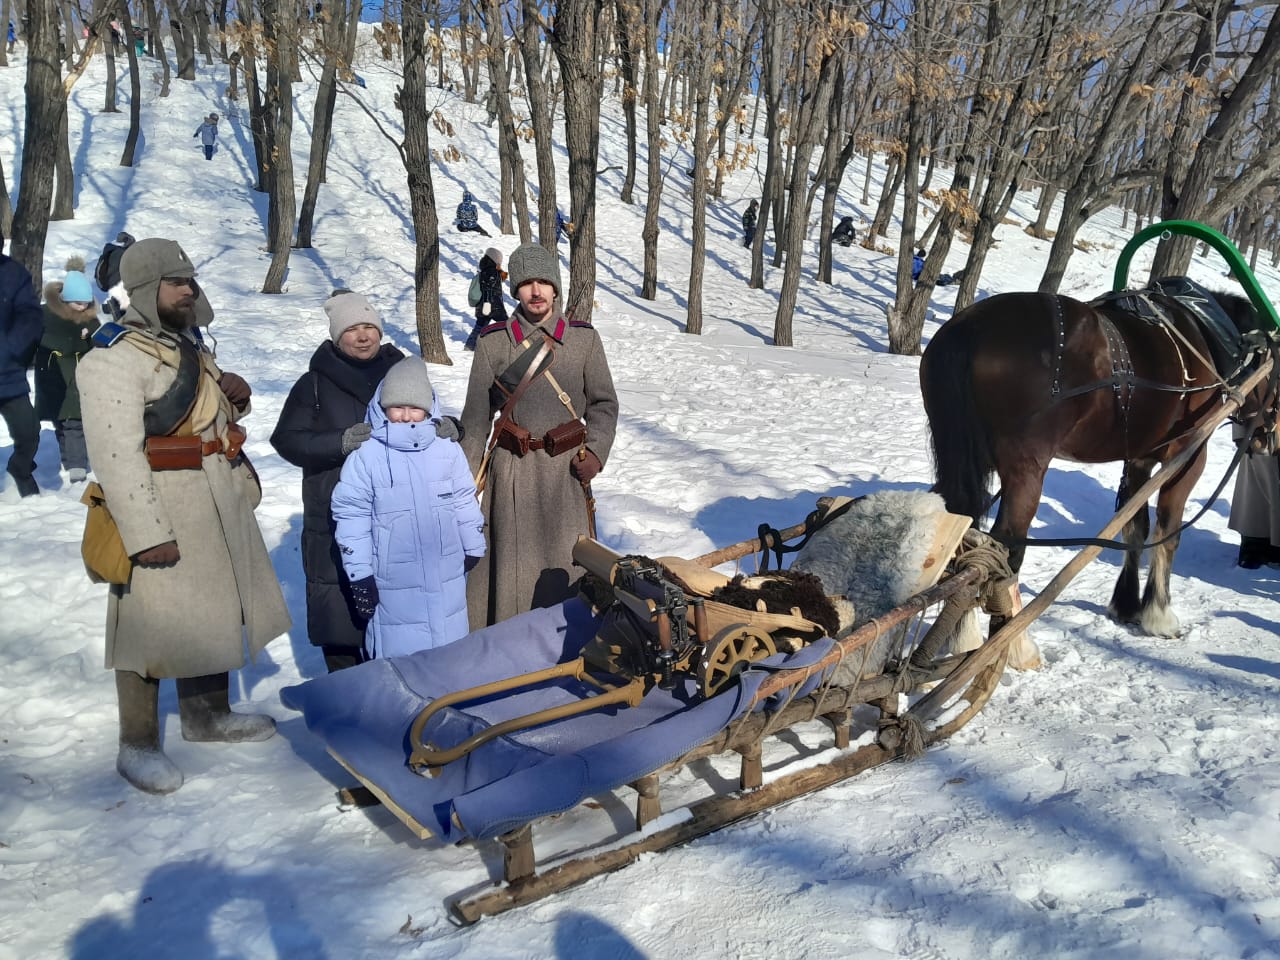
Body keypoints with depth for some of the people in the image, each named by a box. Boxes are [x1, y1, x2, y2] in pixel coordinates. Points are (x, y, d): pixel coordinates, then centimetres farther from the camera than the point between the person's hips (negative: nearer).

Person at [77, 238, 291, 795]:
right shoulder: (113, 358, -14)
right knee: (154, 622, -1)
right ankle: (138, 745, 15)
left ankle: (207, 714, 36)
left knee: (213, 611, 18)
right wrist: (146, 535, -26)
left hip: (220, 498, 9)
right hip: (161, 506, -9)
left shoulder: (187, 343, 15)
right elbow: (116, 454, -21)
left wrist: (231, 393, 4)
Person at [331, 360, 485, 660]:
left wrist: (474, 549, 15)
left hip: (447, 575, 3)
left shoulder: (447, 450, -1)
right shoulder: (366, 456, -10)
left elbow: (465, 503, 10)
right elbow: (351, 517, -7)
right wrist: (359, 574, -7)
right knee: (398, 653, 5)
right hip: (395, 580, -3)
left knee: (451, 650, 18)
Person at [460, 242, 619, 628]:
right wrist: (466, 477, 3)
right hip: (512, 469, 0)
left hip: (567, 467, 1)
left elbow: (603, 403, 9)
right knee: (511, 561, 3)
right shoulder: (494, 341, 1)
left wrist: (596, 451, -5)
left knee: (566, 562, 5)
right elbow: (476, 415, 5)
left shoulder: (584, 338, 2)